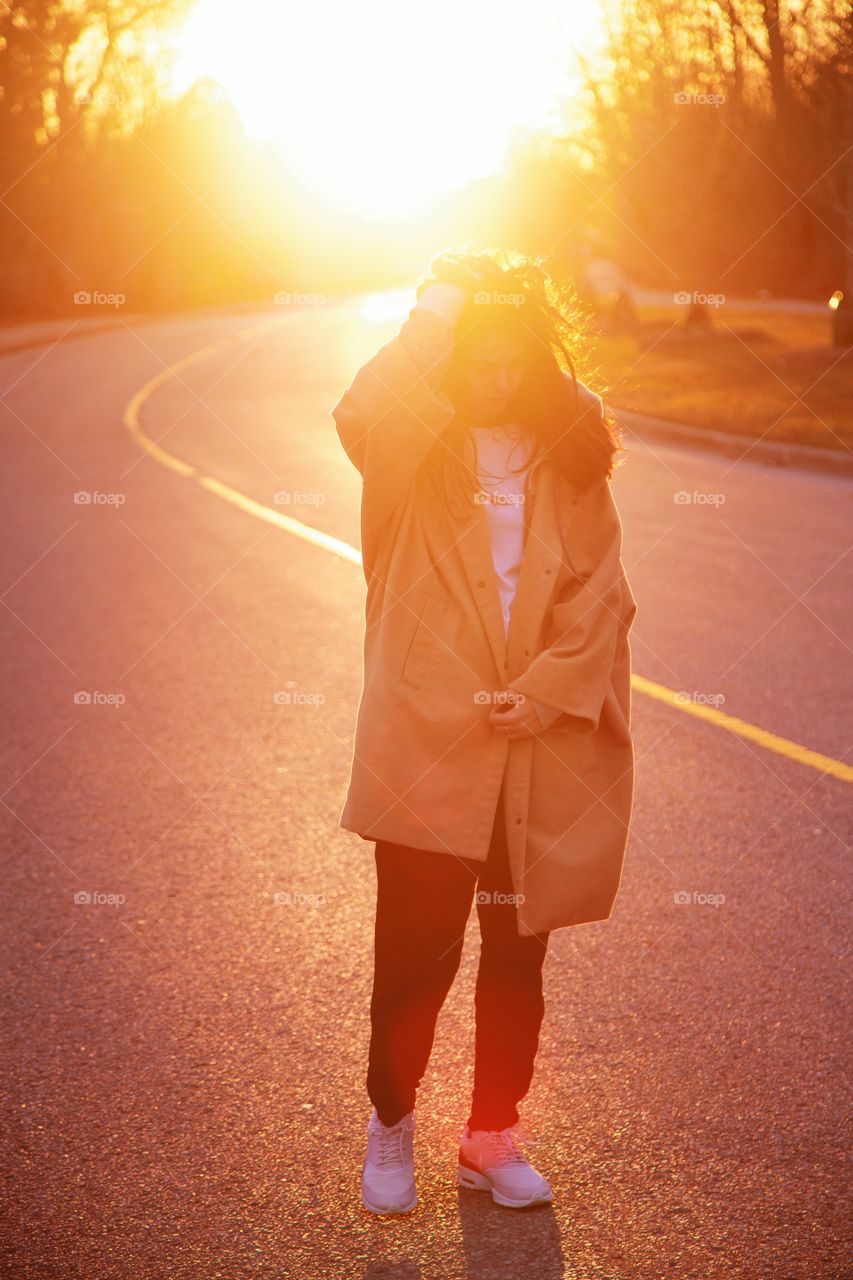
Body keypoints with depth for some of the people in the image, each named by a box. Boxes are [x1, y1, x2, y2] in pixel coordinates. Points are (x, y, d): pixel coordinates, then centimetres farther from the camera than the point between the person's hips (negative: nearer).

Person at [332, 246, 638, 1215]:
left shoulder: (568, 462, 7)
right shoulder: (413, 452, 0)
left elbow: (600, 593, 3)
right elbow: (362, 418, -25)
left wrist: (548, 689, -10)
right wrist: (434, 318, -19)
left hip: (542, 759, 3)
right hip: (427, 745, -2)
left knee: (518, 957, 13)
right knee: (418, 952, 3)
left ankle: (493, 1138, 30)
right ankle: (390, 1120, 29)